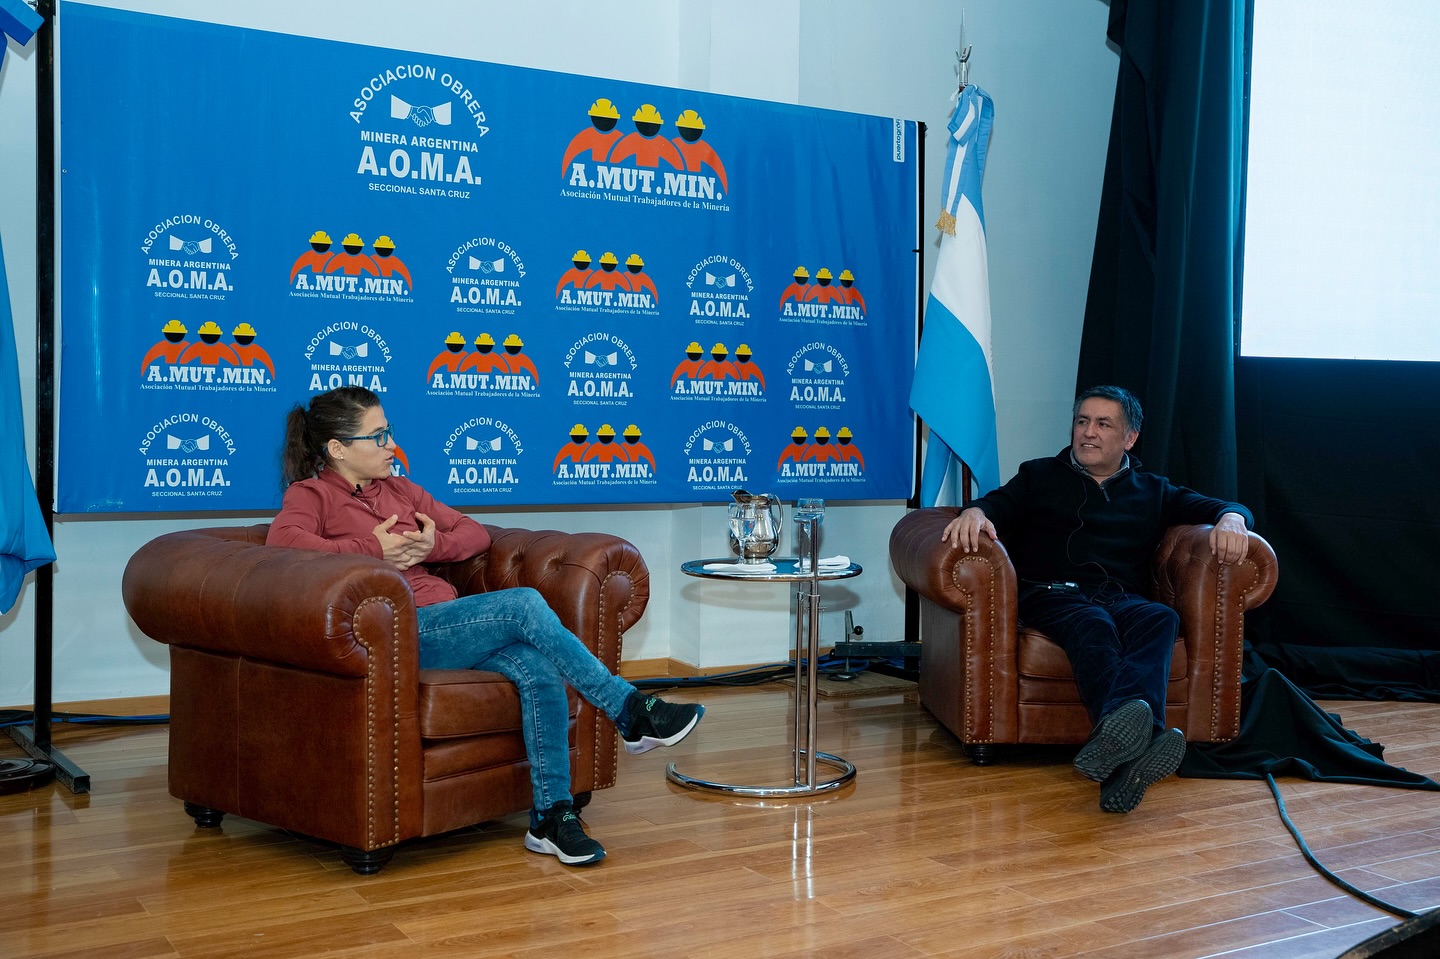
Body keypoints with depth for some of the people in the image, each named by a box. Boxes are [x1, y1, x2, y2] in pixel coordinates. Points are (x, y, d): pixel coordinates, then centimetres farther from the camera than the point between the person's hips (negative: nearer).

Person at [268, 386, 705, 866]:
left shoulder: (397, 489, 24)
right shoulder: (312, 494, 6)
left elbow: (476, 534, 23)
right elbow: (282, 539, -18)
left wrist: (432, 546, 1)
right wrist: (372, 550, -17)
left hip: (449, 624, 7)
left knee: (539, 671, -23)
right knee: (524, 605, -26)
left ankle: (552, 815, -20)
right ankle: (632, 711, -19)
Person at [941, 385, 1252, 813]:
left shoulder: (1152, 491, 30)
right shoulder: (1039, 476, 25)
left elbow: (1219, 507, 21)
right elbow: (998, 505, 7)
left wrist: (1231, 519, -5)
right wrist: (974, 512, -19)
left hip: (1124, 600, 2)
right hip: (1052, 595, -2)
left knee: (1160, 618, -35)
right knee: (1092, 624, -38)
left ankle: (1115, 737, -61)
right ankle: (1135, 732, -66)